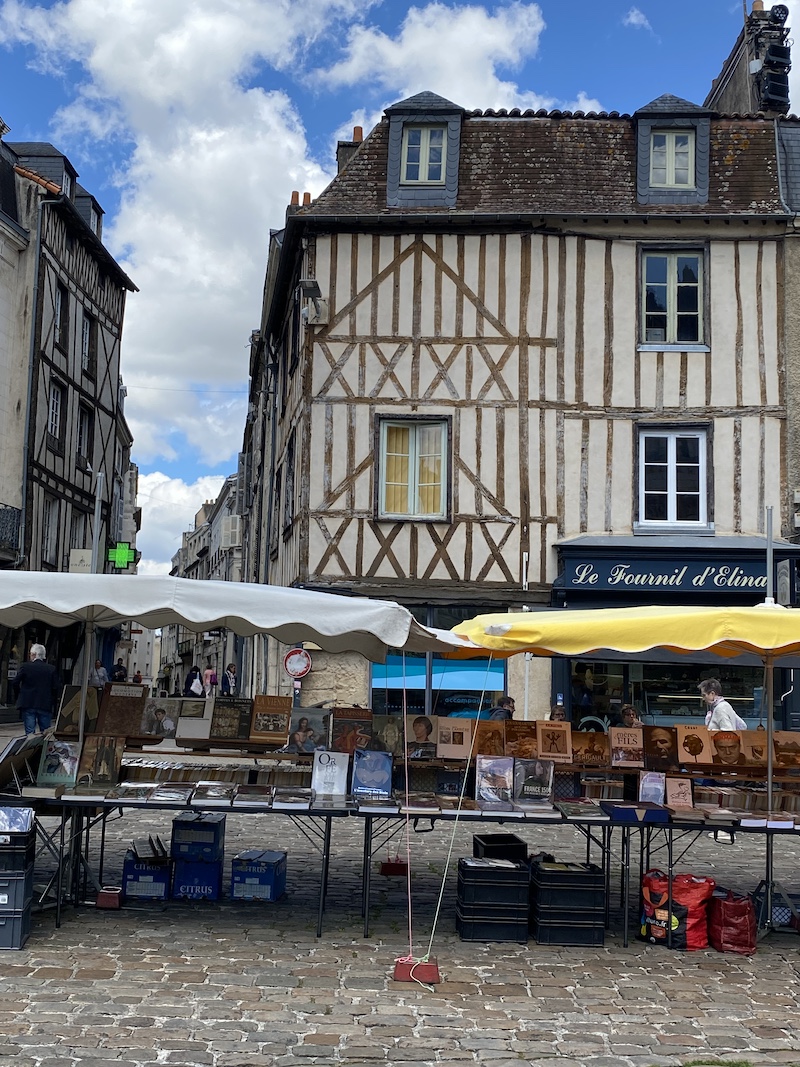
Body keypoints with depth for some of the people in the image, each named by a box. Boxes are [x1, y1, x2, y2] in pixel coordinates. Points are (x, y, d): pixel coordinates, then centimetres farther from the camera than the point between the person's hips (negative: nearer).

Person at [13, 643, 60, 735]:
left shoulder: (25, 667, -3)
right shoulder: (52, 669, 1)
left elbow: (15, 683, -3)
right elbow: (56, 688, -2)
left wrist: (19, 696, 12)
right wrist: (53, 702, 10)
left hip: (28, 704, -1)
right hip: (45, 705, 1)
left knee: (30, 733, 0)